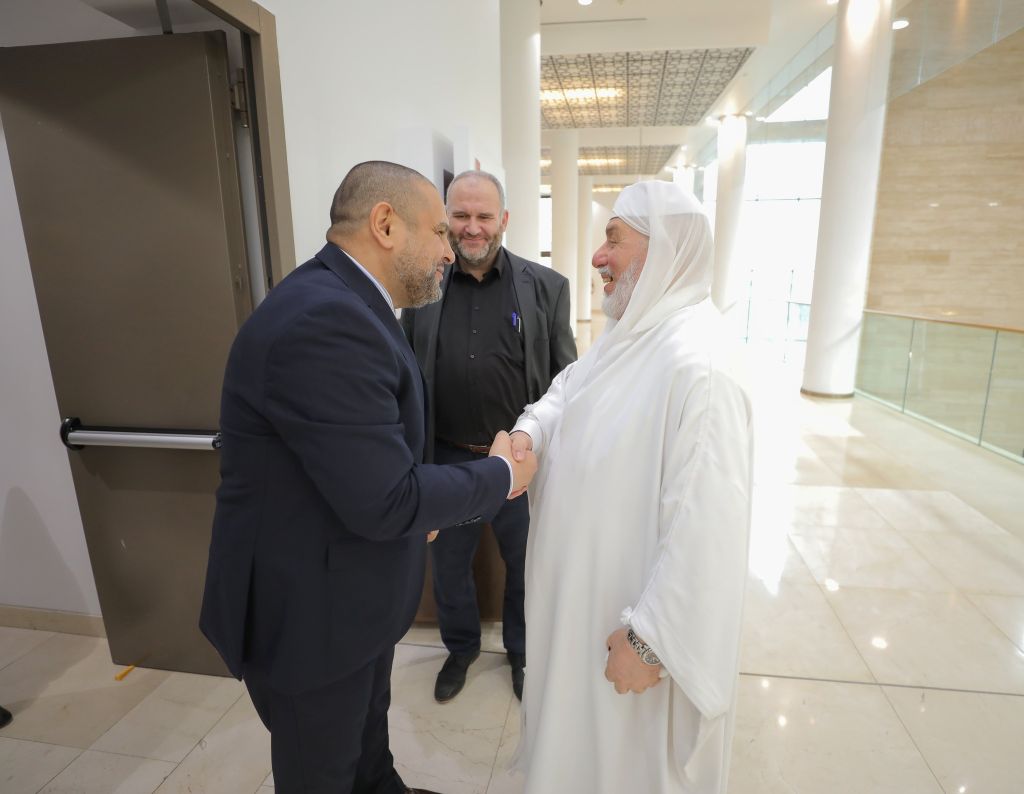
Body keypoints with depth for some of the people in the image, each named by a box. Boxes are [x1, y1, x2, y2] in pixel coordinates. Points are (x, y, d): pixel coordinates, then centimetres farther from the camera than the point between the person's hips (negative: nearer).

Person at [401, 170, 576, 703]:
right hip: (445, 459, 2)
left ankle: (522, 651, 45)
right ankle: (460, 648, 47)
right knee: (448, 564, 20)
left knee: (524, 565, 18)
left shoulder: (547, 288, -4)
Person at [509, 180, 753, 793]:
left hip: (633, 616, -8)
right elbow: (570, 387, 15)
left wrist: (650, 640, -22)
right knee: (586, 726, 32)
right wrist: (530, 430, -6)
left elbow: (705, 530, -30)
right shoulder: (629, 336, 2)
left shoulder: (697, 365, -29)